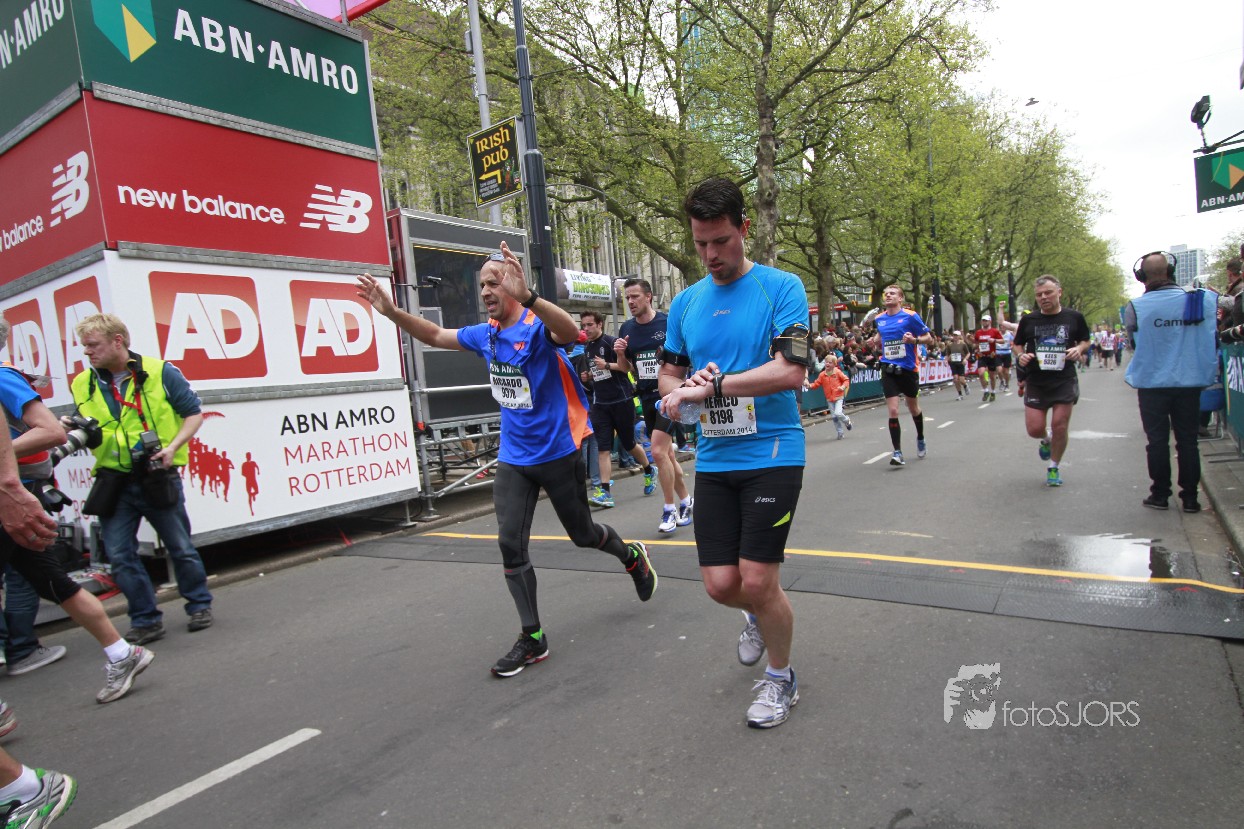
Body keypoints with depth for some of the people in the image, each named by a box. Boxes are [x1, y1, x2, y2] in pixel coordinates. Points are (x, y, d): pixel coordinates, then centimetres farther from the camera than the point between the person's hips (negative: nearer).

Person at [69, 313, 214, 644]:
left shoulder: (161, 372, -6)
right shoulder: (82, 385, 6)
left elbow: (193, 413, -2)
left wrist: (172, 448, -15)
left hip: (158, 478, -4)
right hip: (114, 483, 4)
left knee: (180, 548, 7)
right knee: (119, 555, 3)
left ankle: (199, 605, 25)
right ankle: (146, 619, 18)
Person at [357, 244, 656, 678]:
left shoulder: (538, 326, -16)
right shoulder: (485, 335, 5)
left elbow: (571, 330, -40)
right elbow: (436, 335, 18)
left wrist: (526, 295, -55)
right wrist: (392, 311, 3)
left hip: (558, 452, -6)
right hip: (513, 458, 6)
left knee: (583, 535, 12)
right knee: (510, 544, -1)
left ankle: (632, 556, 45)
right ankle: (533, 638, 12)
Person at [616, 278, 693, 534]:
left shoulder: (669, 322, -8)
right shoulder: (626, 329, 6)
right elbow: (626, 368, 14)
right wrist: (620, 354, -6)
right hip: (646, 396, 6)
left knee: (658, 451, -15)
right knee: (666, 454, 13)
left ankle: (669, 510, -1)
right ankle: (686, 501, 30)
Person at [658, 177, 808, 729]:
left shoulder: (782, 287, -5)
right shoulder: (685, 303, 10)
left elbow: (791, 371, -17)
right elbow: (668, 375, 15)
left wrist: (713, 385, -20)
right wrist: (687, 387, -8)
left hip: (772, 454, -4)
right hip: (713, 460, 5)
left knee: (757, 580, -4)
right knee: (721, 584, 4)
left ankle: (781, 679, 26)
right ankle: (759, 615, 42)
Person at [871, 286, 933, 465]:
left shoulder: (910, 316, -9)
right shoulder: (879, 319, 4)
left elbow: (929, 338, -4)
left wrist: (914, 339, -23)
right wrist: (876, 341, 1)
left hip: (908, 369, -2)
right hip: (889, 370, 2)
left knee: (913, 408, 17)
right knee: (892, 411, -10)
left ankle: (920, 439, 44)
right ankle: (897, 452, -6)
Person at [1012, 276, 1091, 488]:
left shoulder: (1074, 317, 1)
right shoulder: (1028, 320, 1)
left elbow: (1085, 341, 14)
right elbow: (1018, 344, 13)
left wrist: (1079, 349, -8)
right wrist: (1021, 355, -8)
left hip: (1065, 381, -1)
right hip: (1036, 382, 1)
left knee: (1060, 427, -2)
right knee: (1035, 429, -3)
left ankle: (1053, 468, 19)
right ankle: (1046, 439, 36)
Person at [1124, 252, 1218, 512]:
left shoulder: (1135, 307, -13)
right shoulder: (1201, 300, -5)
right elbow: (1212, 341, 5)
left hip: (1152, 383, -2)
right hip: (1190, 382, 2)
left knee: (1157, 440, 7)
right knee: (1187, 439, 10)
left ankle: (1160, 495, 13)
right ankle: (1190, 497, 15)